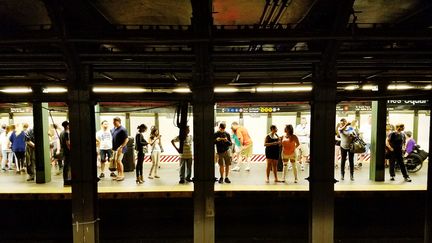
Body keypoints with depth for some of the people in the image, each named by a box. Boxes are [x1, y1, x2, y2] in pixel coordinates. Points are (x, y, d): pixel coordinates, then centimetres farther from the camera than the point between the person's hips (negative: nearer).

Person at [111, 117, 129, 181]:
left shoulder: (122, 129, -13)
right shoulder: (113, 129, 12)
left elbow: (126, 139, -16)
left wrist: (121, 147, -21)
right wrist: (112, 147, 13)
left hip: (120, 148, -8)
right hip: (114, 148, 8)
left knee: (118, 161, -9)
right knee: (115, 161, 11)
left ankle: (122, 175, 2)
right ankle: (118, 175, 21)